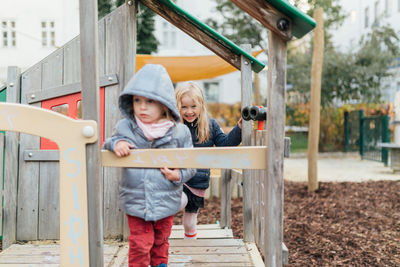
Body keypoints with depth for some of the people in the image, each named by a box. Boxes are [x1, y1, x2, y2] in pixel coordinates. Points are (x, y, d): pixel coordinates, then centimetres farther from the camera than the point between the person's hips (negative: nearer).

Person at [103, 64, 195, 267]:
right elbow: (106, 148, 11)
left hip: (166, 202, 1)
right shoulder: (124, 127, -5)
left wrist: (179, 175, -18)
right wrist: (115, 143, -11)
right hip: (135, 202, -1)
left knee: (161, 241, 21)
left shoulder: (179, 132, -7)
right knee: (140, 244, 3)